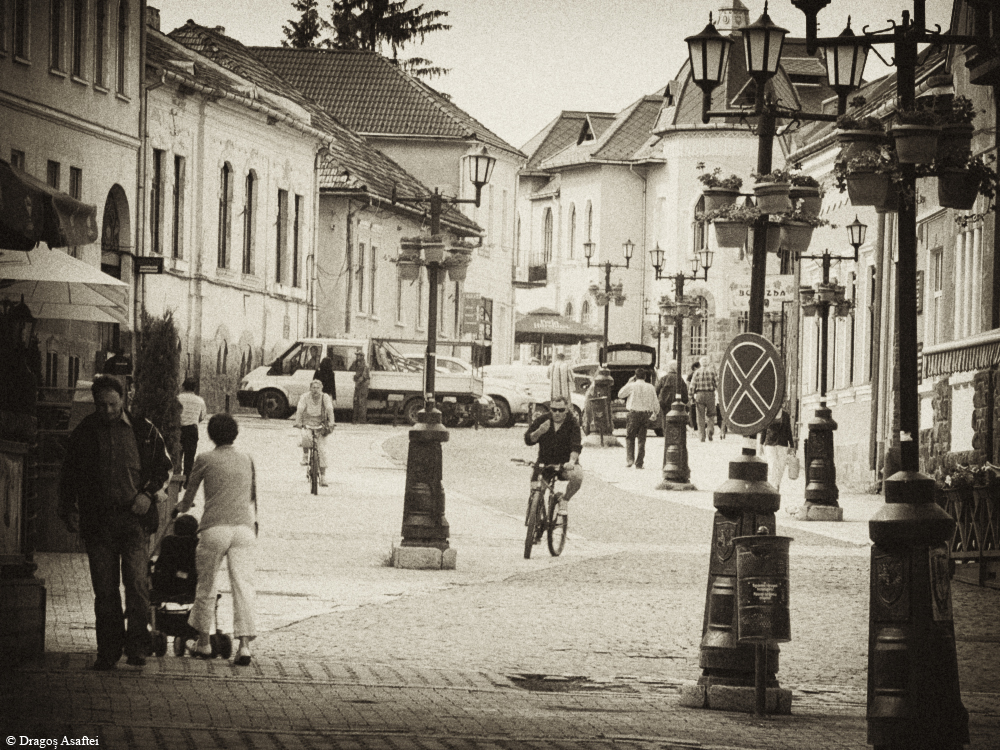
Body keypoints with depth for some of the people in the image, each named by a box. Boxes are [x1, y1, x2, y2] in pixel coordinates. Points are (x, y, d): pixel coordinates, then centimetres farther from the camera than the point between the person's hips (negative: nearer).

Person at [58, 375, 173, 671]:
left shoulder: (143, 431, 5)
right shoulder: (83, 434, 8)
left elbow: (164, 466, 13)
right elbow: (69, 477, 14)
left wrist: (148, 493, -3)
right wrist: (69, 511, 3)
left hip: (134, 518, -1)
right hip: (97, 521, 1)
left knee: (137, 584, -11)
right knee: (104, 590, 3)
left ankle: (137, 646, -6)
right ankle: (108, 652, 8)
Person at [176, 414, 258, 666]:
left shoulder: (205, 460, 6)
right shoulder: (247, 460, 15)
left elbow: (188, 497, 17)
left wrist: (182, 507, 39)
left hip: (215, 528, -2)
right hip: (244, 527, 2)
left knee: (206, 585, 12)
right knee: (243, 584, -1)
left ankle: (203, 642, 22)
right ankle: (244, 644, -14)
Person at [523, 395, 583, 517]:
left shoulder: (572, 423, -7)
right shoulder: (541, 420, -2)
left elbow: (576, 445, -18)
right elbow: (528, 440, -5)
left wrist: (572, 461, -37)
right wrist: (539, 432, -26)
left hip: (565, 463, -1)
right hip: (544, 462, 2)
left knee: (577, 476, -32)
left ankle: (565, 500, -4)